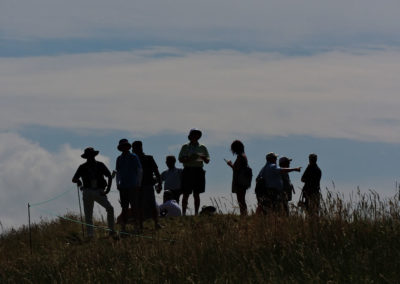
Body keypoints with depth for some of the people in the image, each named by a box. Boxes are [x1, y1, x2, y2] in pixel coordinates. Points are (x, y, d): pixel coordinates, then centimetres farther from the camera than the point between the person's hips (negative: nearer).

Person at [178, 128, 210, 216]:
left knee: (196, 194, 4)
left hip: (198, 171, 2)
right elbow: (180, 159, -3)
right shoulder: (185, 147, 6)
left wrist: (203, 157, -13)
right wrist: (190, 158, -18)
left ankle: (196, 213, 7)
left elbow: (207, 161, 9)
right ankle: (183, 213, -2)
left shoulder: (202, 148, 11)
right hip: (188, 171, -2)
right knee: (186, 194, -4)